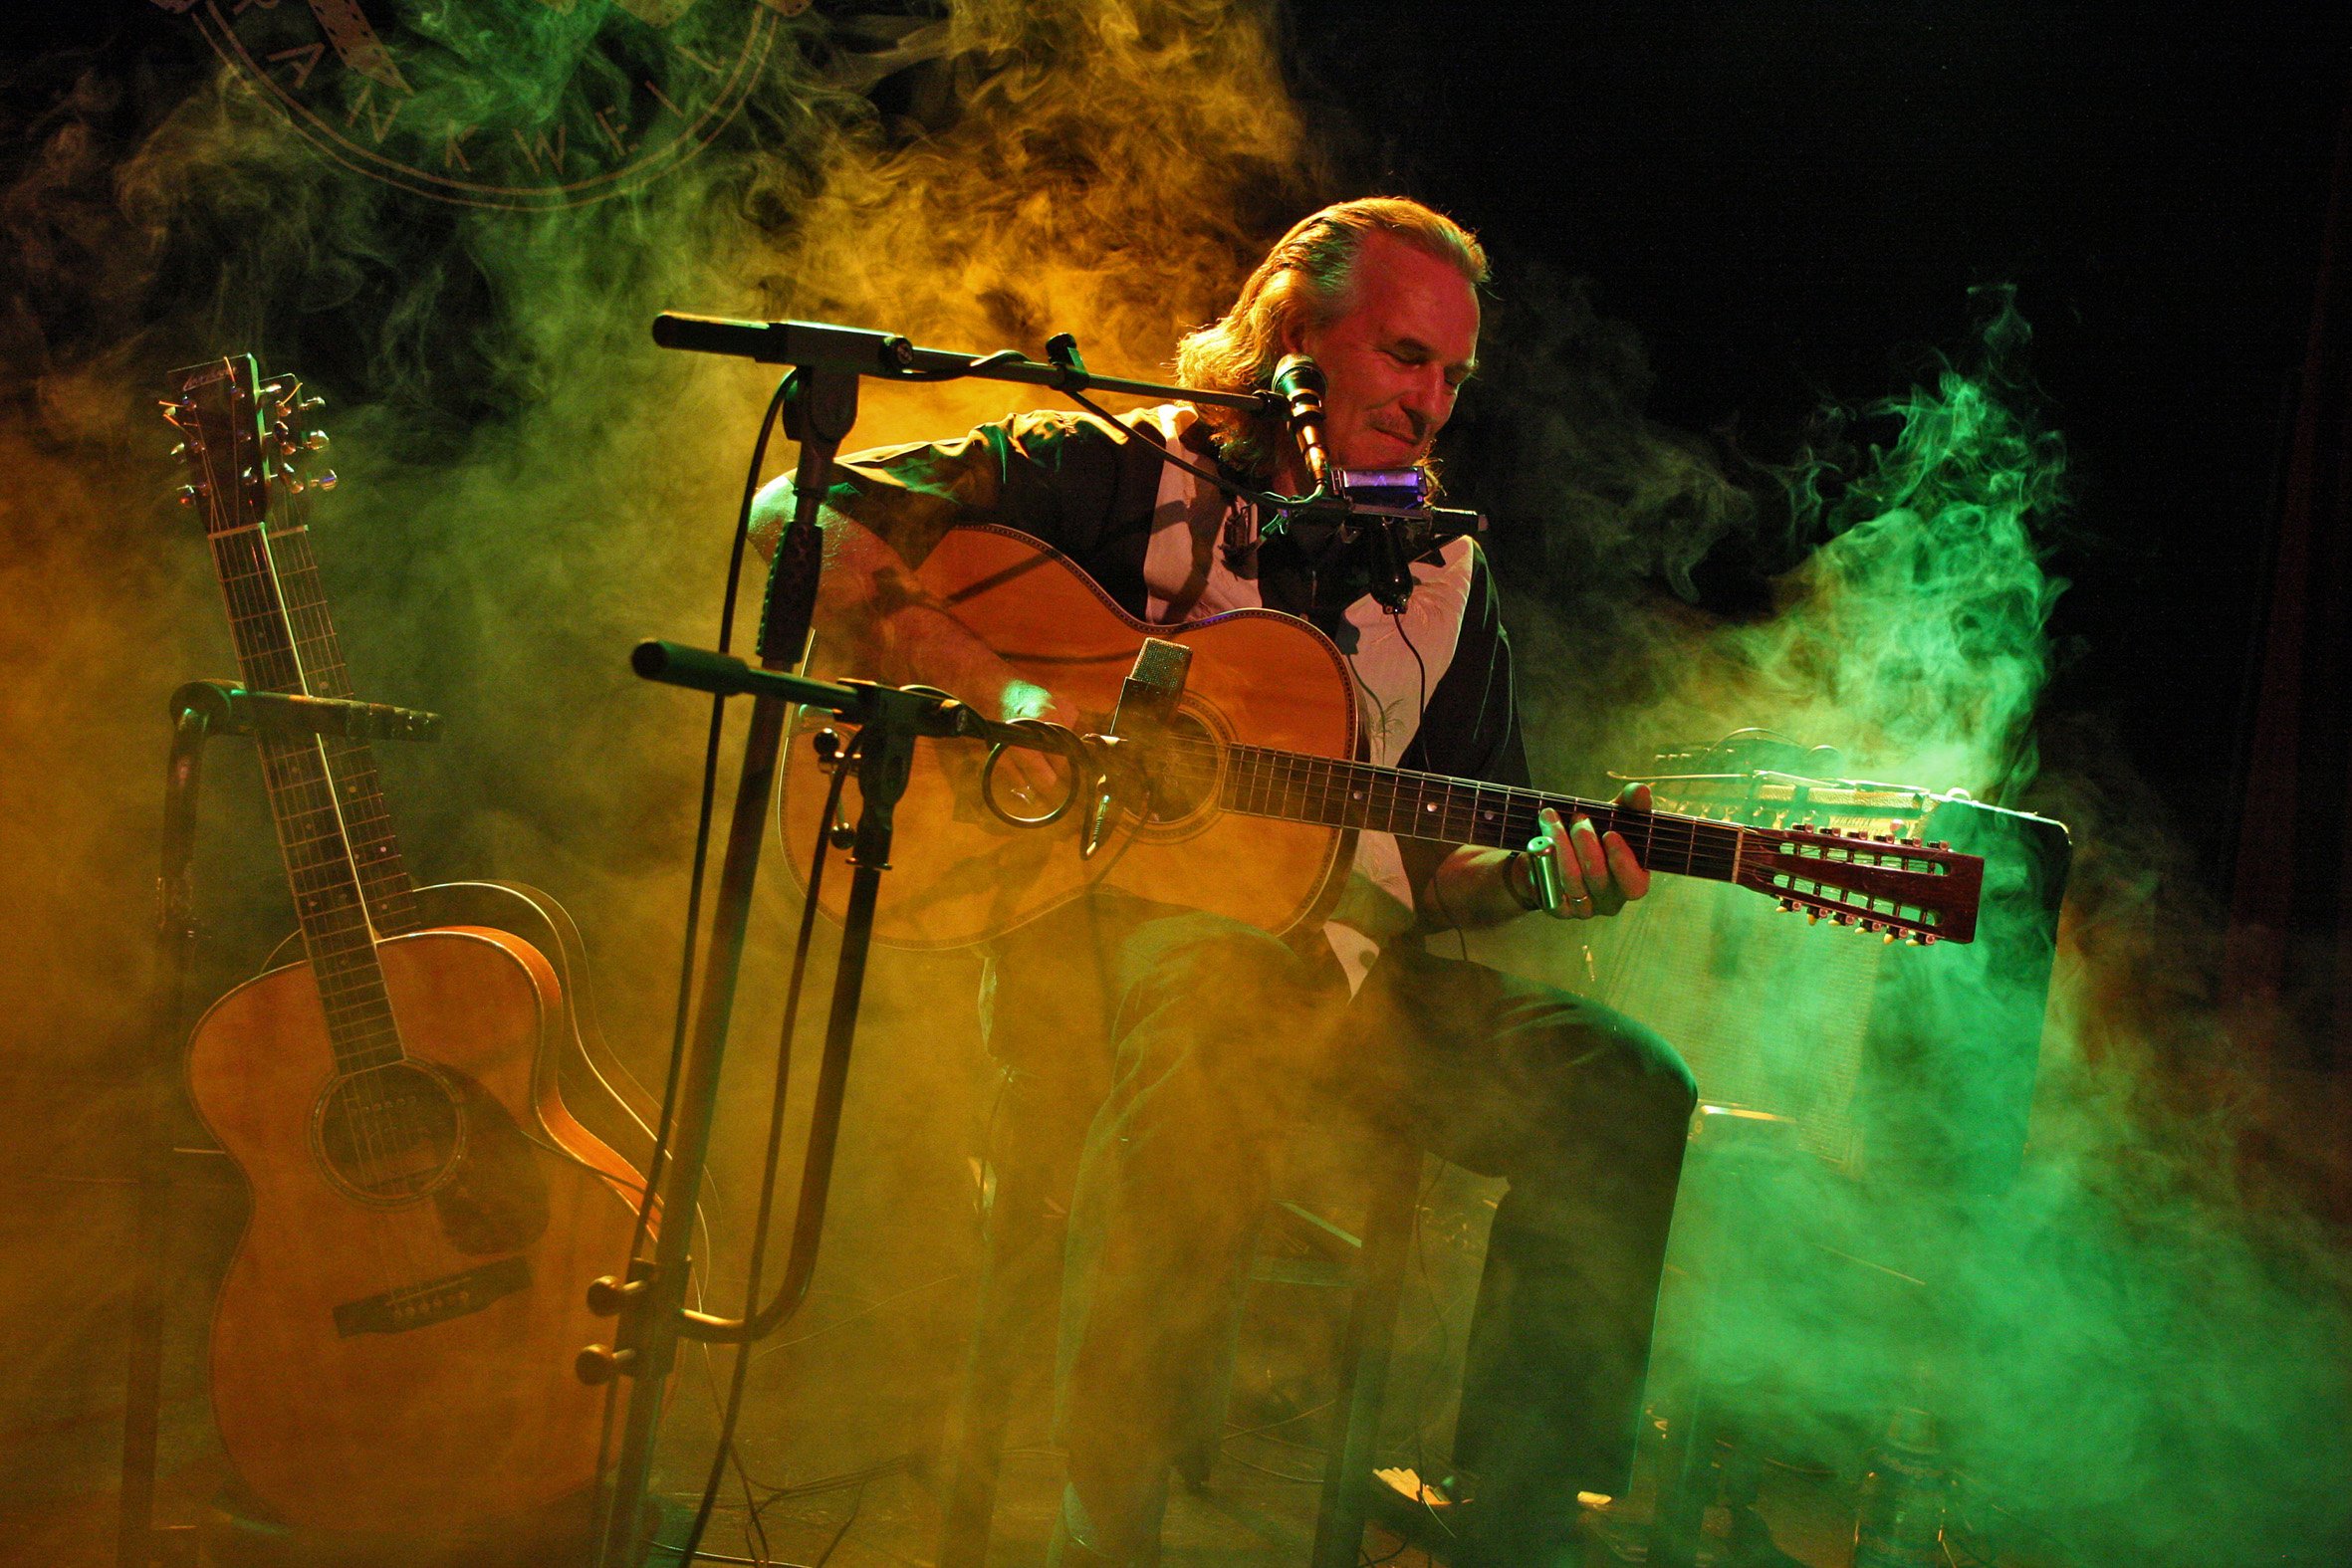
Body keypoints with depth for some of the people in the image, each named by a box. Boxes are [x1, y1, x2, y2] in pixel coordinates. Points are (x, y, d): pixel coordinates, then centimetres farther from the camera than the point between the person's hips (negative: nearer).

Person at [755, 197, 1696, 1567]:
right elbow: (805, 518, -6)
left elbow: (1425, 866, 17)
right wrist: (1005, 696, -18)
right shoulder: (1121, 476, 2)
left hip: (1332, 950, 6)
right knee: (1221, 994, -41)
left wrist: (1538, 876, -7)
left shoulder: (1445, 581, 17)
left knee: (1627, 1093, -16)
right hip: (1096, 915, -5)